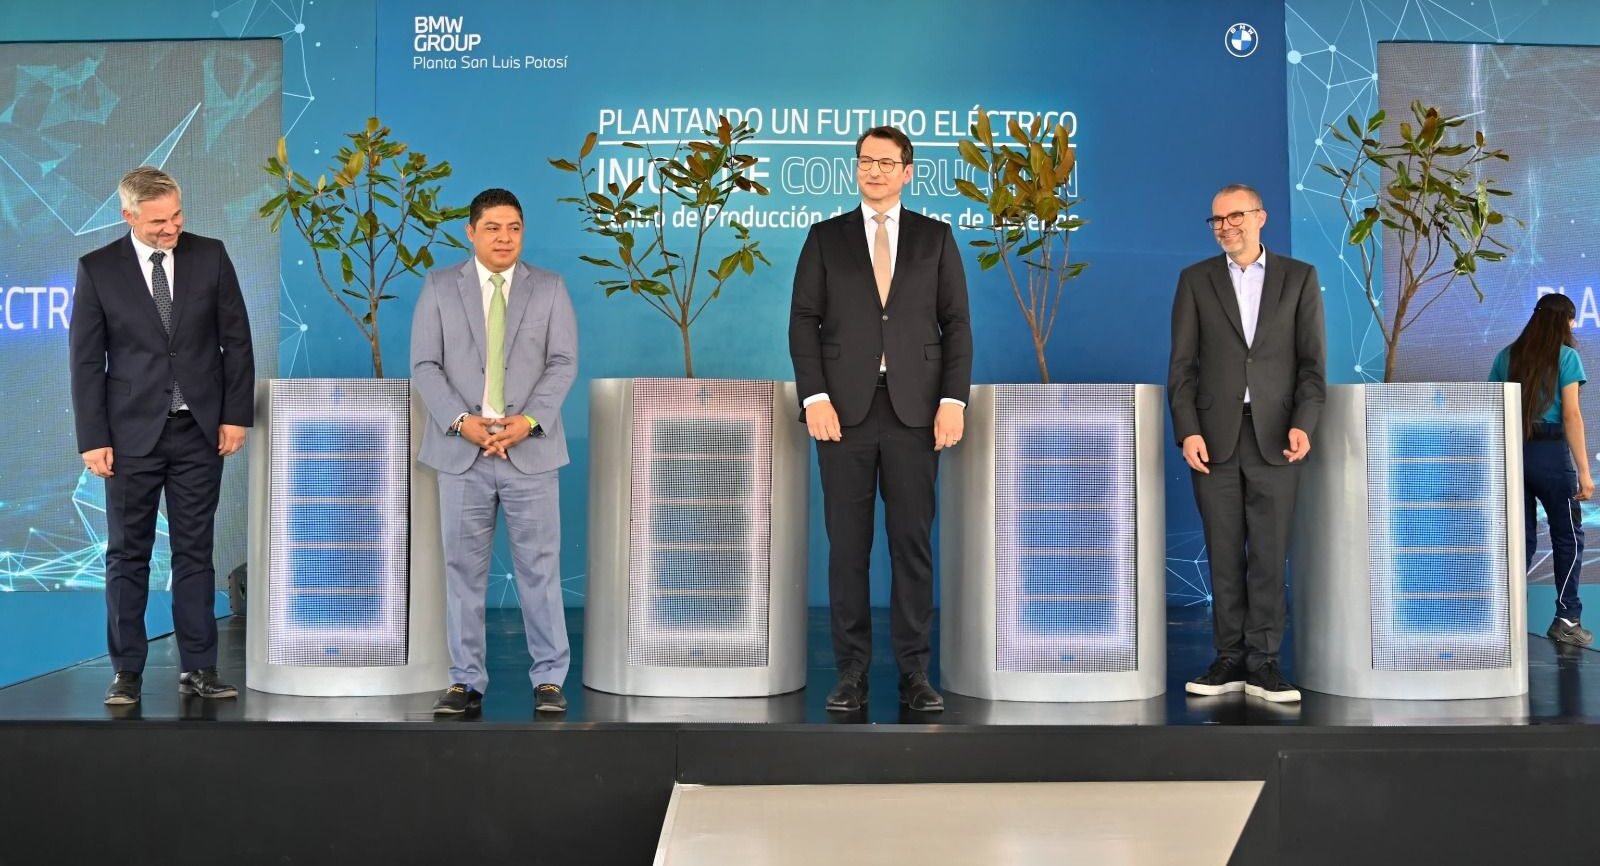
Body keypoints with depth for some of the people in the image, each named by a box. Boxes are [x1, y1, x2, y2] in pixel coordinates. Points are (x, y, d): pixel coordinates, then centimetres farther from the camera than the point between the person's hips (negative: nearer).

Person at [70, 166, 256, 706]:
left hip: (200, 431, 1)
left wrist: (236, 415, -2)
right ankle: (127, 672, 14)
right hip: (132, 433, -1)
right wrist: (92, 438, -6)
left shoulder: (210, 256, 2)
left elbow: (236, 340, 4)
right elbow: (87, 360, -1)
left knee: (195, 555, 6)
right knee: (127, 557, 5)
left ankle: (198, 670, 11)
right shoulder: (98, 269, -1)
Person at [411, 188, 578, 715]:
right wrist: (460, 421, -13)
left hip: (530, 450, 0)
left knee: (540, 567, 2)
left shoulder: (549, 288, 7)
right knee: (463, 568, 5)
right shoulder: (439, 287, 8)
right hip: (461, 451, 1)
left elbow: (563, 363, 1)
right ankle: (466, 681, 14)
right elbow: (424, 365, 2)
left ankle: (549, 680, 10)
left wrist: (529, 420, -14)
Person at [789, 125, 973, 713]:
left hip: (915, 409, 0)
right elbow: (804, 321, 4)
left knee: (913, 543, 2)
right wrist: (815, 397, -8)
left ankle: (914, 671, 10)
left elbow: (956, 324, 6)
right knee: (847, 544, 2)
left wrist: (953, 400, -5)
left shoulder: (936, 237, 10)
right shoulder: (825, 237, 10)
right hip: (845, 408, 0)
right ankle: (851, 670, 10)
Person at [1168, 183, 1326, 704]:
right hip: (1215, 436, 1)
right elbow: (1182, 366, 3)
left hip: (1273, 435, 0)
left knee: (1269, 554, 0)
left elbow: (1312, 363, 3)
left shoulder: (1299, 277, 8)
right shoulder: (1195, 280, 8)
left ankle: (1263, 663, 6)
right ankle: (1230, 660, 11)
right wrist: (1188, 432, -7)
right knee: (1224, 554, 4)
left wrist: (1303, 425, -10)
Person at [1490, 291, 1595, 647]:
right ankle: (1567, 620, 8)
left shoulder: (1506, 356, 10)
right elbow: (1571, 415, -10)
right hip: (1549, 453, -4)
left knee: (1520, 538, 10)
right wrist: (1584, 471, -10)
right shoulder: (1566, 356, -3)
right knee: (1568, 536, 9)